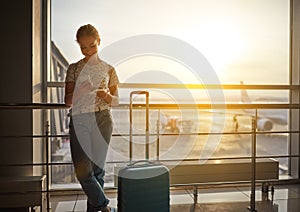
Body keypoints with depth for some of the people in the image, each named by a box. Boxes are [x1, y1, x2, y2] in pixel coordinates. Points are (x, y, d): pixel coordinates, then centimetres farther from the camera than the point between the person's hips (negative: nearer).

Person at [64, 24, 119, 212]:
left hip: (102, 120, 0)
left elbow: (116, 100, 11)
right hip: (79, 120, 1)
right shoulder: (74, 68, 10)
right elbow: (68, 101, 5)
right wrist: (80, 91, -15)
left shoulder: (108, 69, 9)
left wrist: (107, 96, -12)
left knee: (98, 167, 4)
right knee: (82, 170, -7)